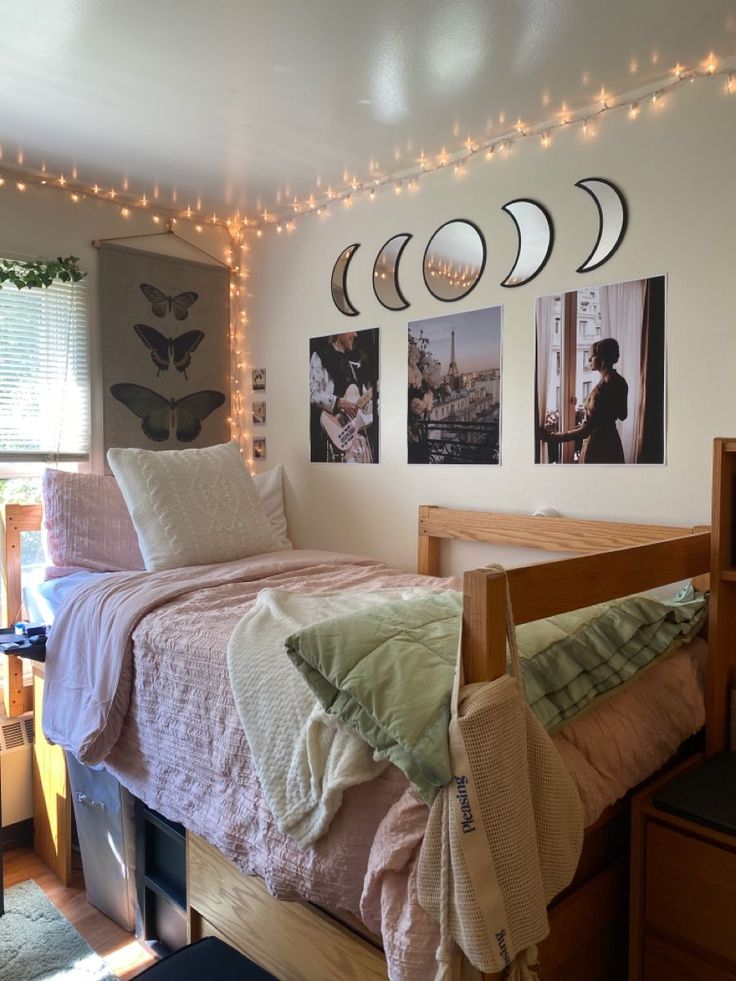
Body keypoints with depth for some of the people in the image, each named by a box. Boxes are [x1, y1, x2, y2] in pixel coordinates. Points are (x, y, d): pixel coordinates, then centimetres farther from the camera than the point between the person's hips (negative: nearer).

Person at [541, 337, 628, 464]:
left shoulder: (602, 387, -25)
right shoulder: (619, 381, 2)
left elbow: (586, 430, -27)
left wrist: (553, 437, -26)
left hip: (598, 446, -9)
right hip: (612, 441, 9)